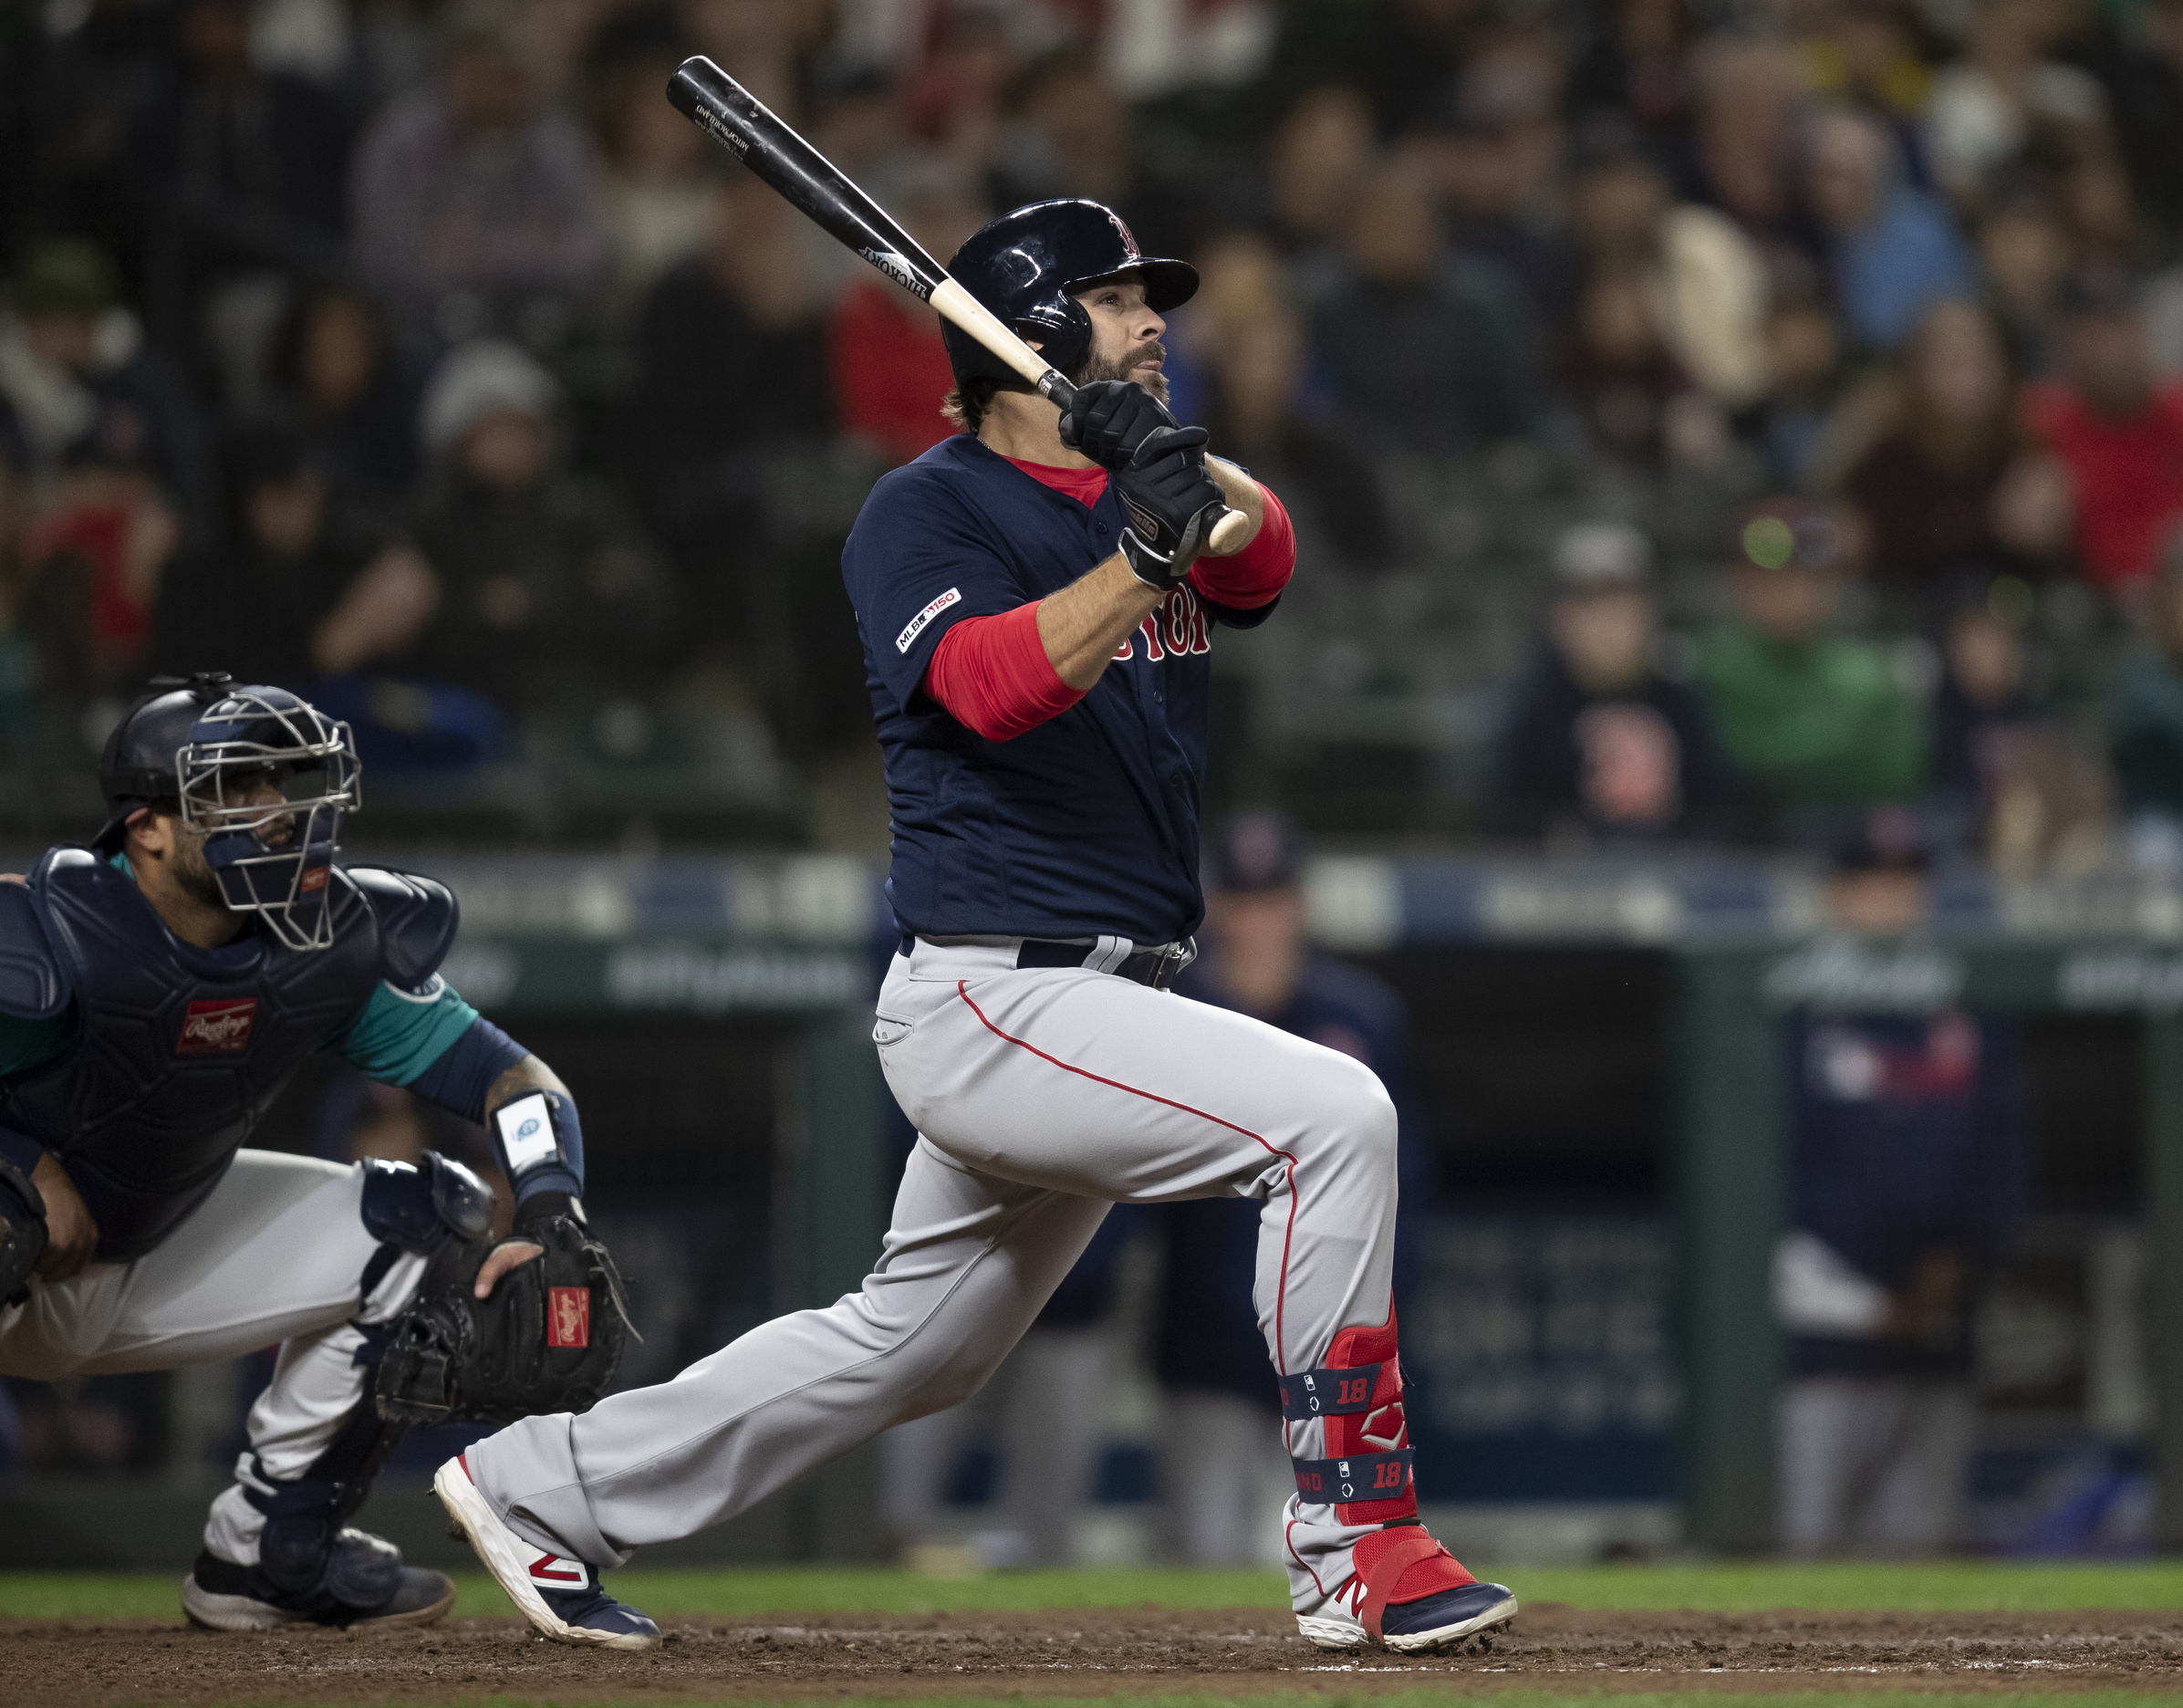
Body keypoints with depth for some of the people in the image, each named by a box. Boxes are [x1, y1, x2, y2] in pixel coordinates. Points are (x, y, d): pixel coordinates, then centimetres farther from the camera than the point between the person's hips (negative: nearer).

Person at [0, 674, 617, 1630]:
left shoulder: (331, 948, -12)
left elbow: (516, 1081, -11)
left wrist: (551, 1226, -28)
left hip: (160, 1255, 6)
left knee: (432, 1222, 0)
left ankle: (268, 1551, 6)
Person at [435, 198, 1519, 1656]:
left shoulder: (1141, 493, 15)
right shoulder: (929, 513, -6)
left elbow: (1263, 553, -6)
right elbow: (995, 683, -24)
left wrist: (1180, 468, -25)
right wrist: (1140, 555, -36)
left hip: (1099, 1010, 8)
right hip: (992, 1002, -8)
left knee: (912, 1347, 16)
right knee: (1330, 1113, -21)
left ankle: (545, 1489, 28)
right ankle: (1356, 1545, -20)